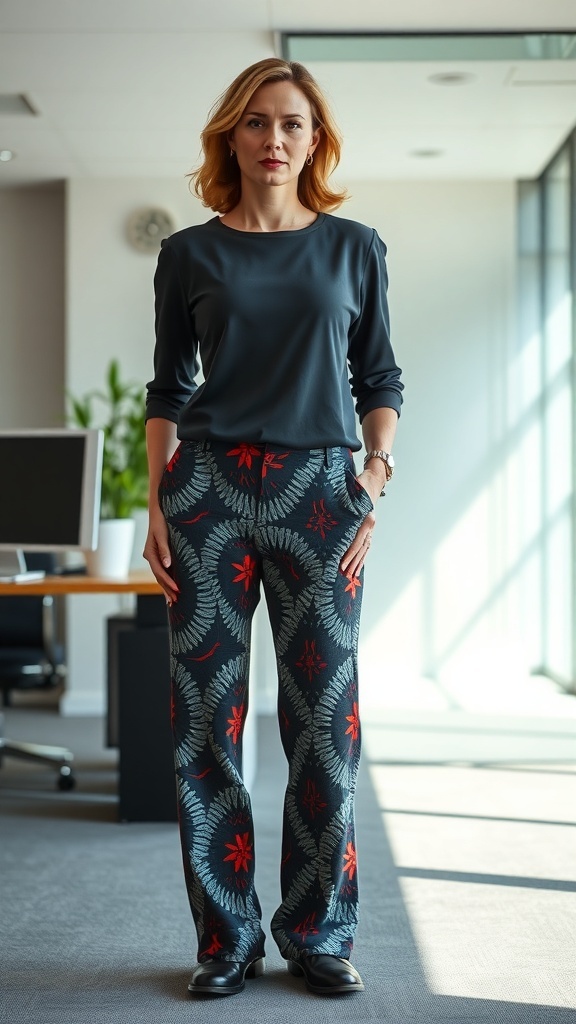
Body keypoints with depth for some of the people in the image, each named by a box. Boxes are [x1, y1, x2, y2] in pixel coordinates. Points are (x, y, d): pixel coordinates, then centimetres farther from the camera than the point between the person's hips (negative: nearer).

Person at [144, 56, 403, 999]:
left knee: (324, 718, 0)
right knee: (205, 717, 0)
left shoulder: (355, 248, 9)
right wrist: (158, 504, 1)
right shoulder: (190, 253, 9)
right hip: (211, 486, 0)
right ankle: (227, 938, 11)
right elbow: (168, 389, 9)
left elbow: (381, 378, 12)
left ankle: (318, 934, 13)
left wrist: (376, 469, -2)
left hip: (319, 488, 0)